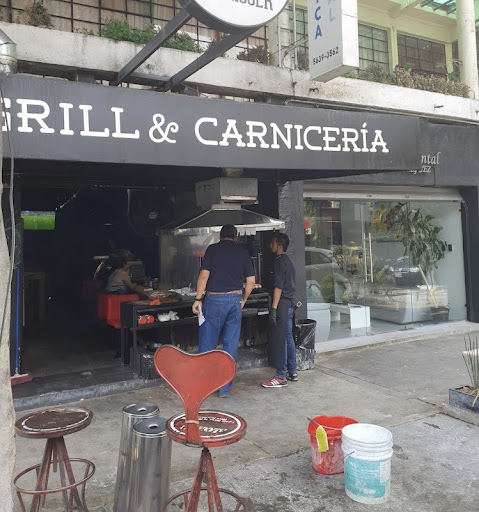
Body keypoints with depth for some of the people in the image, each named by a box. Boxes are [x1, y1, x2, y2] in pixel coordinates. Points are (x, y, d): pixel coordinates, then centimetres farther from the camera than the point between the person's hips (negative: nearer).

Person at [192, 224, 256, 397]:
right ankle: (225, 388, 14)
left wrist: (198, 299, -1)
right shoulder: (243, 253, 8)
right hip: (235, 300, 3)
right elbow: (251, 281, 6)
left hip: (214, 300, -2)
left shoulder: (212, 249, 0)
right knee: (231, 346, 8)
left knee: (207, 344, 6)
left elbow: (204, 275, -7)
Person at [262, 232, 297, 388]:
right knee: (288, 337, 14)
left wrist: (273, 309, -22)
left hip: (282, 304, -10)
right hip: (289, 303, 10)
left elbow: (278, 286, -20)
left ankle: (281, 377, -3)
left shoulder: (279, 261, -13)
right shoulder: (287, 260, 17)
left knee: (279, 340, -7)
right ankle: (292, 372, 22)